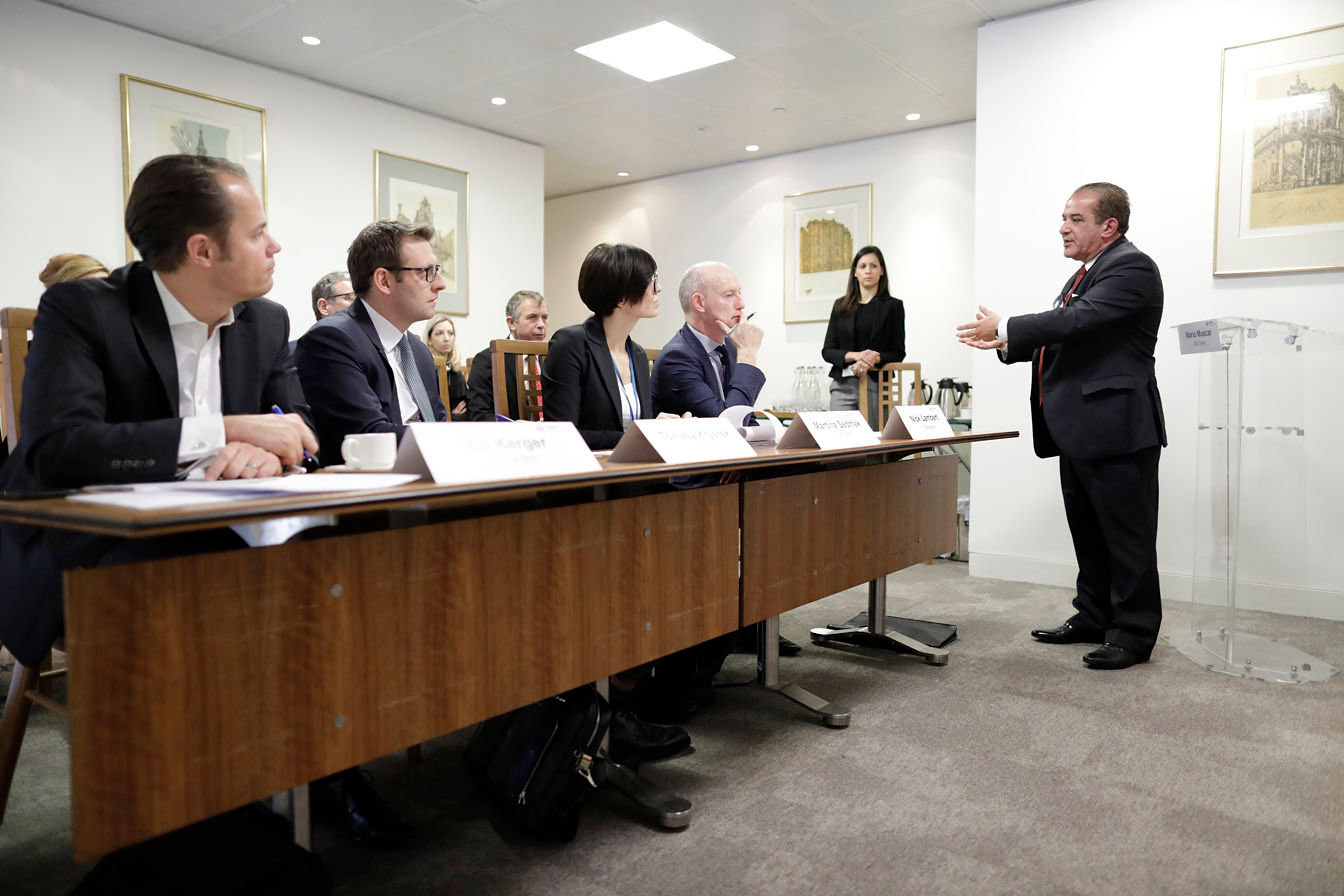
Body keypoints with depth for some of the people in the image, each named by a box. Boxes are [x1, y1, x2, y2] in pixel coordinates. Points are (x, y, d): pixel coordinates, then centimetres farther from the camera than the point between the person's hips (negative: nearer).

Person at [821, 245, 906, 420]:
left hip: (875, 384, -1)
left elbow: (898, 353, 4)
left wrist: (874, 360, -16)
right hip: (843, 386, 2)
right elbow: (827, 351, 7)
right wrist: (855, 355, -12)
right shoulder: (841, 306, 12)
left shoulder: (893, 306, 6)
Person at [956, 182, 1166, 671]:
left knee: (1127, 535, 1)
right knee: (1088, 533, 17)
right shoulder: (1086, 274, 18)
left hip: (1117, 427, -10)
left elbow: (1076, 321, -24)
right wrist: (1009, 344, 2)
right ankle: (1093, 617, 30)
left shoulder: (1131, 268, -11)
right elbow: (1060, 337, 18)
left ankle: (1133, 633, 12)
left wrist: (1005, 327, -15)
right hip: (1078, 429, 10)